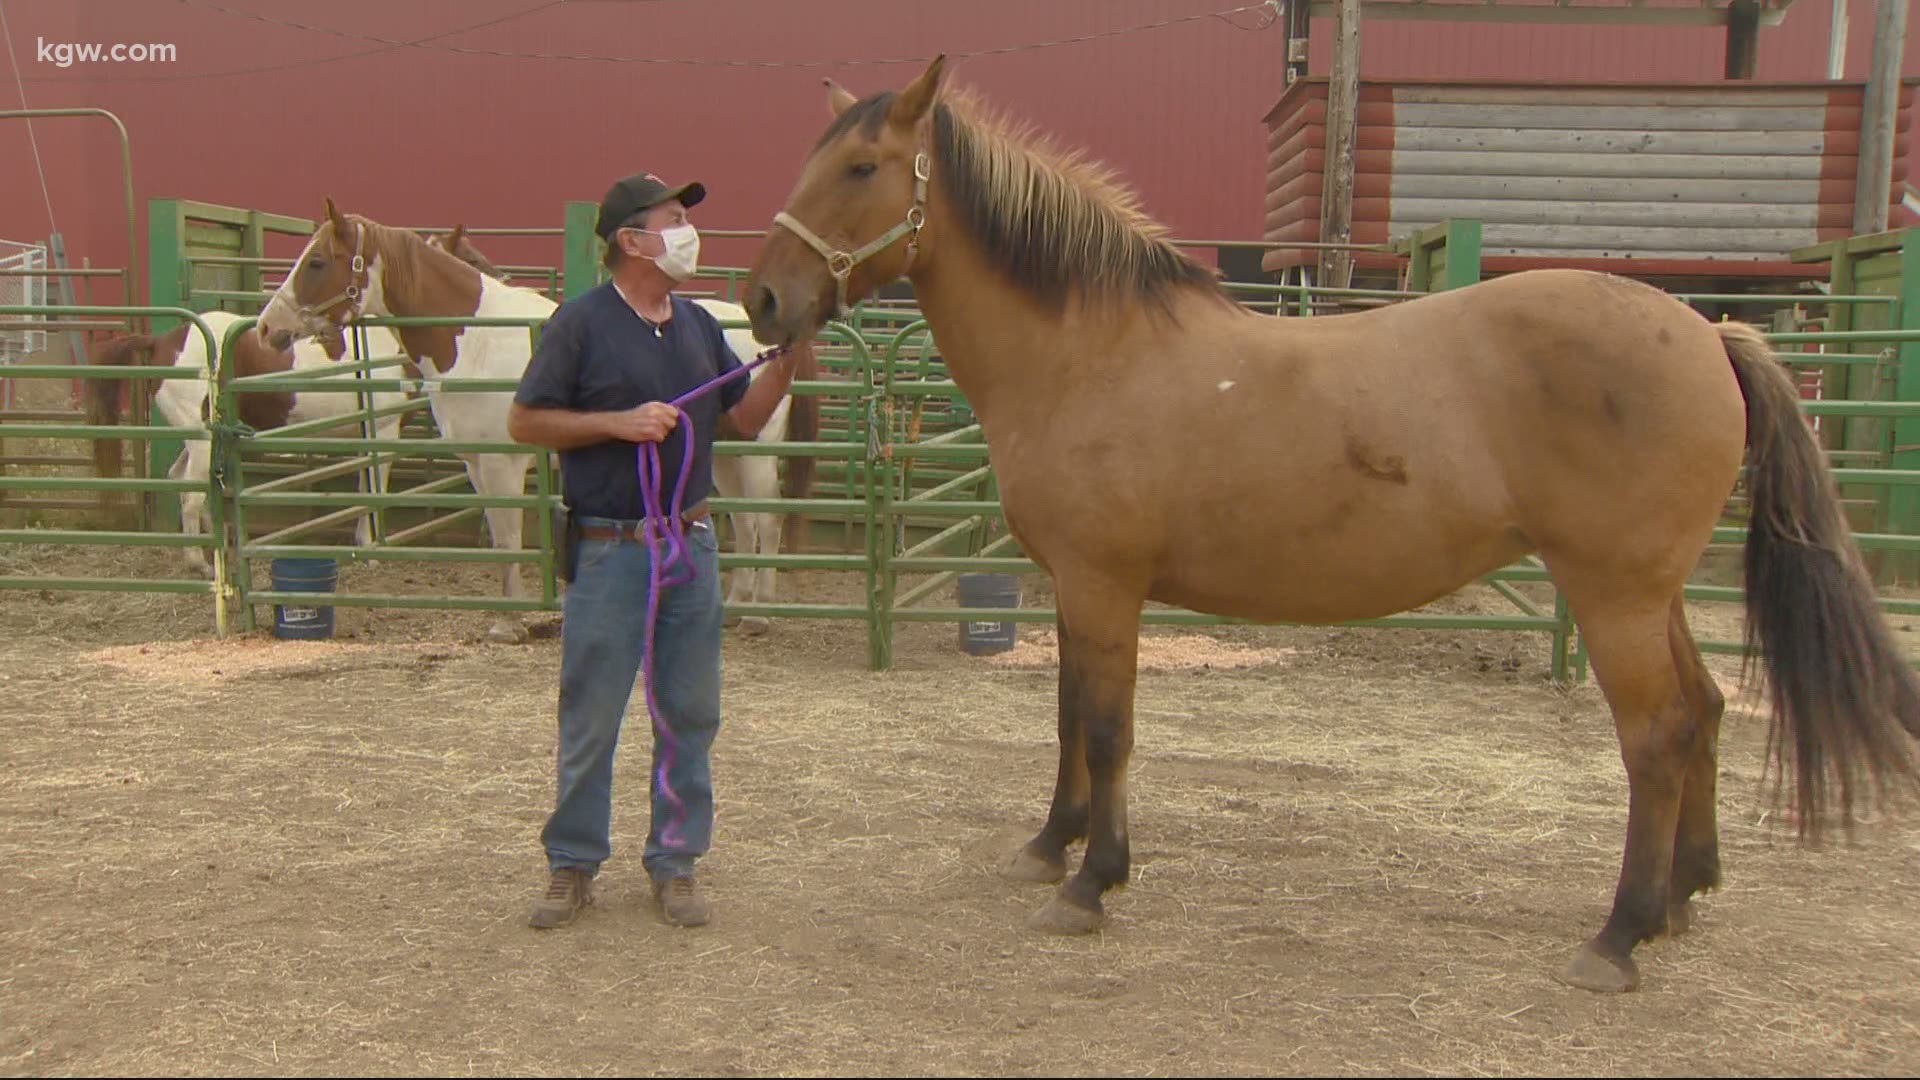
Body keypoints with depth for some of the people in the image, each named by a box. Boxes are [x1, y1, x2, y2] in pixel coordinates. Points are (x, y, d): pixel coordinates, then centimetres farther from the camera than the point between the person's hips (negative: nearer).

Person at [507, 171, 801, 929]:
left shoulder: (698, 324, 11)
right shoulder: (582, 323, -7)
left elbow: (746, 418, 15)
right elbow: (524, 422, -7)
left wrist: (786, 360, -1)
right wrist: (618, 422, -17)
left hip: (691, 545, 5)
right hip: (609, 551, -5)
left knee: (691, 712, 9)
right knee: (590, 718, 4)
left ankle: (675, 862, 21)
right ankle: (572, 865, 19)